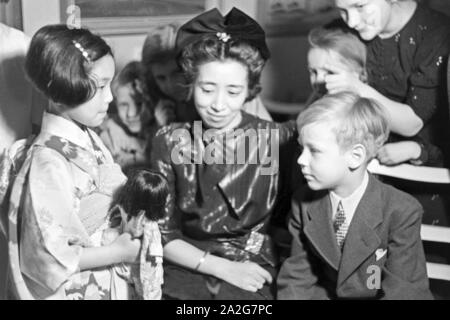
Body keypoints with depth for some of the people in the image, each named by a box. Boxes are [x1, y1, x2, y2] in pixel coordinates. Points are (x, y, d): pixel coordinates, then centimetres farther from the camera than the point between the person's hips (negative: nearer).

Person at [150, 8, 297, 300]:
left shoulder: (278, 139, -4)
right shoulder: (170, 142, 0)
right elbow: (163, 235, 1)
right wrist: (224, 267, -8)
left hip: (252, 274, -1)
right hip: (186, 269, 1)